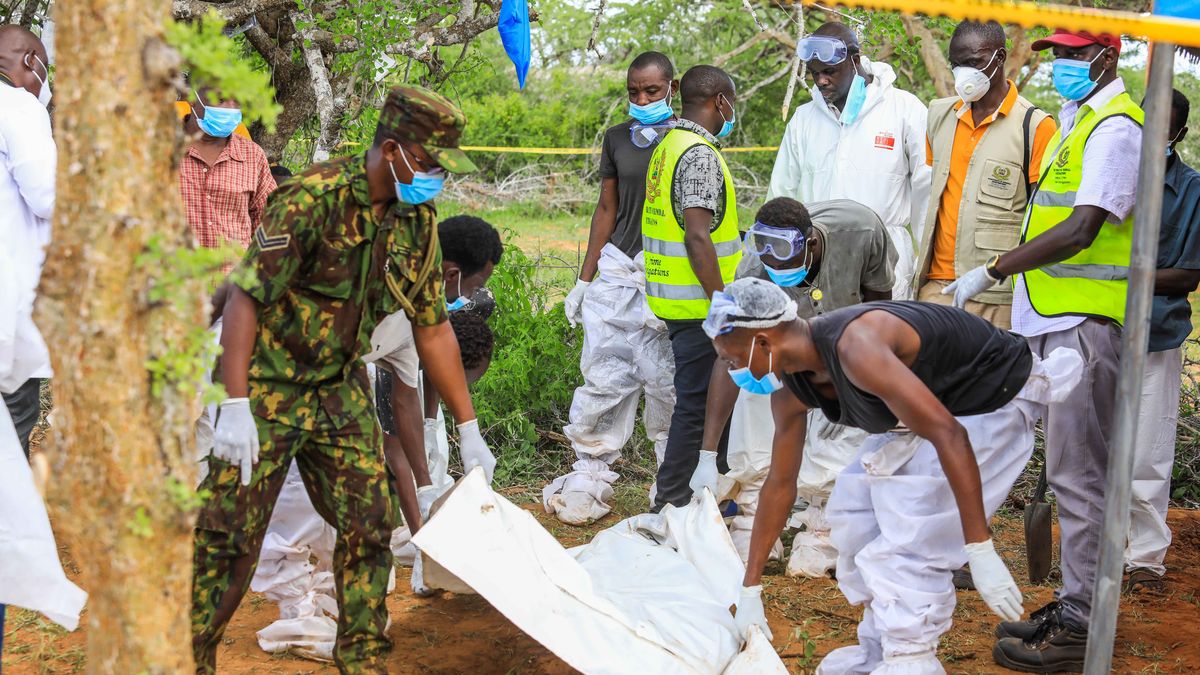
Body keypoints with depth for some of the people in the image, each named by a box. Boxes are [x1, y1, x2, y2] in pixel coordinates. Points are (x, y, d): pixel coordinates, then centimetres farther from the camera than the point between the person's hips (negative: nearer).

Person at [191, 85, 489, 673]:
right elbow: (245, 299, -23)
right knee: (230, 536, -3)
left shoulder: (417, 220, 0)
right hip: (267, 385, -6)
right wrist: (236, 409, -28)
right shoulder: (314, 198, -22)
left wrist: (469, 428, 10)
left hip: (341, 388, 6)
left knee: (368, 528, 4)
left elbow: (433, 329, 8)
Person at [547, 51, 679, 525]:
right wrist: (584, 280, 14)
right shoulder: (617, 139, 12)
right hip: (617, 271, 4)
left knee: (666, 381, -3)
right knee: (603, 376, 2)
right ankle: (589, 475, 11)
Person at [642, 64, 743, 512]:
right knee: (696, 403, -2)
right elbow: (697, 237, -23)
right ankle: (669, 504, 5)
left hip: (672, 297, 10)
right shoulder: (700, 155, -17)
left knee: (718, 394, 18)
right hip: (697, 304, -10)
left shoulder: (668, 146, 14)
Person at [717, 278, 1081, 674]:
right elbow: (780, 484, 5)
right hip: (937, 401, 9)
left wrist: (981, 551, -37)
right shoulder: (790, 388, -5)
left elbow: (949, 435, -36)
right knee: (854, 505, 9)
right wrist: (750, 593, 8)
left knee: (910, 540, -17)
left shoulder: (854, 346, -34)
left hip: (996, 399, -9)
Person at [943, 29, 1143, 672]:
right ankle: (1073, 603, 21)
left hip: (1086, 322, -10)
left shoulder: (1115, 127, -12)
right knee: (1070, 468, 13)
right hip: (1058, 317, 10)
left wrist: (994, 270, -18)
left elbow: (1081, 231, -21)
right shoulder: (1076, 120, 19)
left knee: (1077, 473, -7)